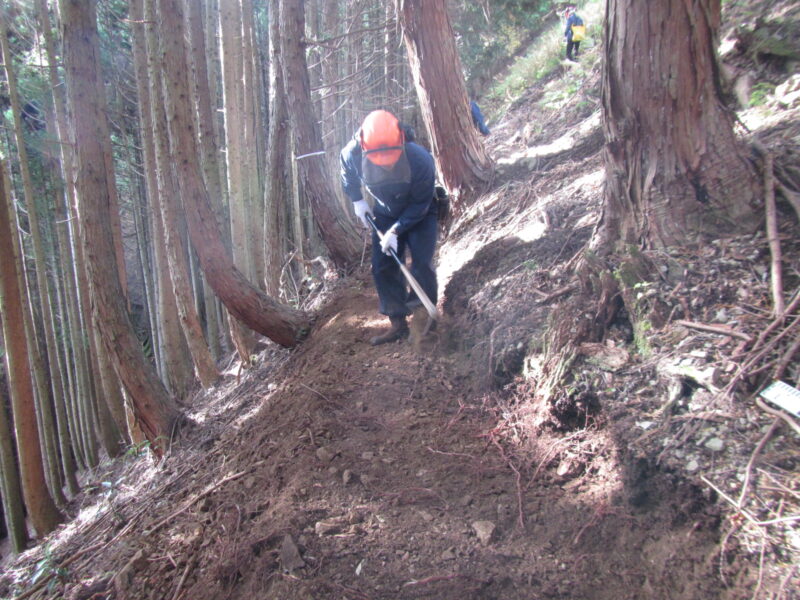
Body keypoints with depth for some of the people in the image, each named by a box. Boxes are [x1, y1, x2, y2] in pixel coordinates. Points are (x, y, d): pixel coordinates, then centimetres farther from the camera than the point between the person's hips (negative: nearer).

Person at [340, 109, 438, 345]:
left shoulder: (420, 160, -36)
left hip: (421, 213, -3)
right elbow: (346, 173, 0)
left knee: (421, 264, -17)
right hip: (385, 214, 4)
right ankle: (398, 323, 7)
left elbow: (419, 205, -23)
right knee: (382, 267, -1)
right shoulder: (351, 154, -28)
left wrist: (396, 231, -25)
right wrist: (356, 200, -6)